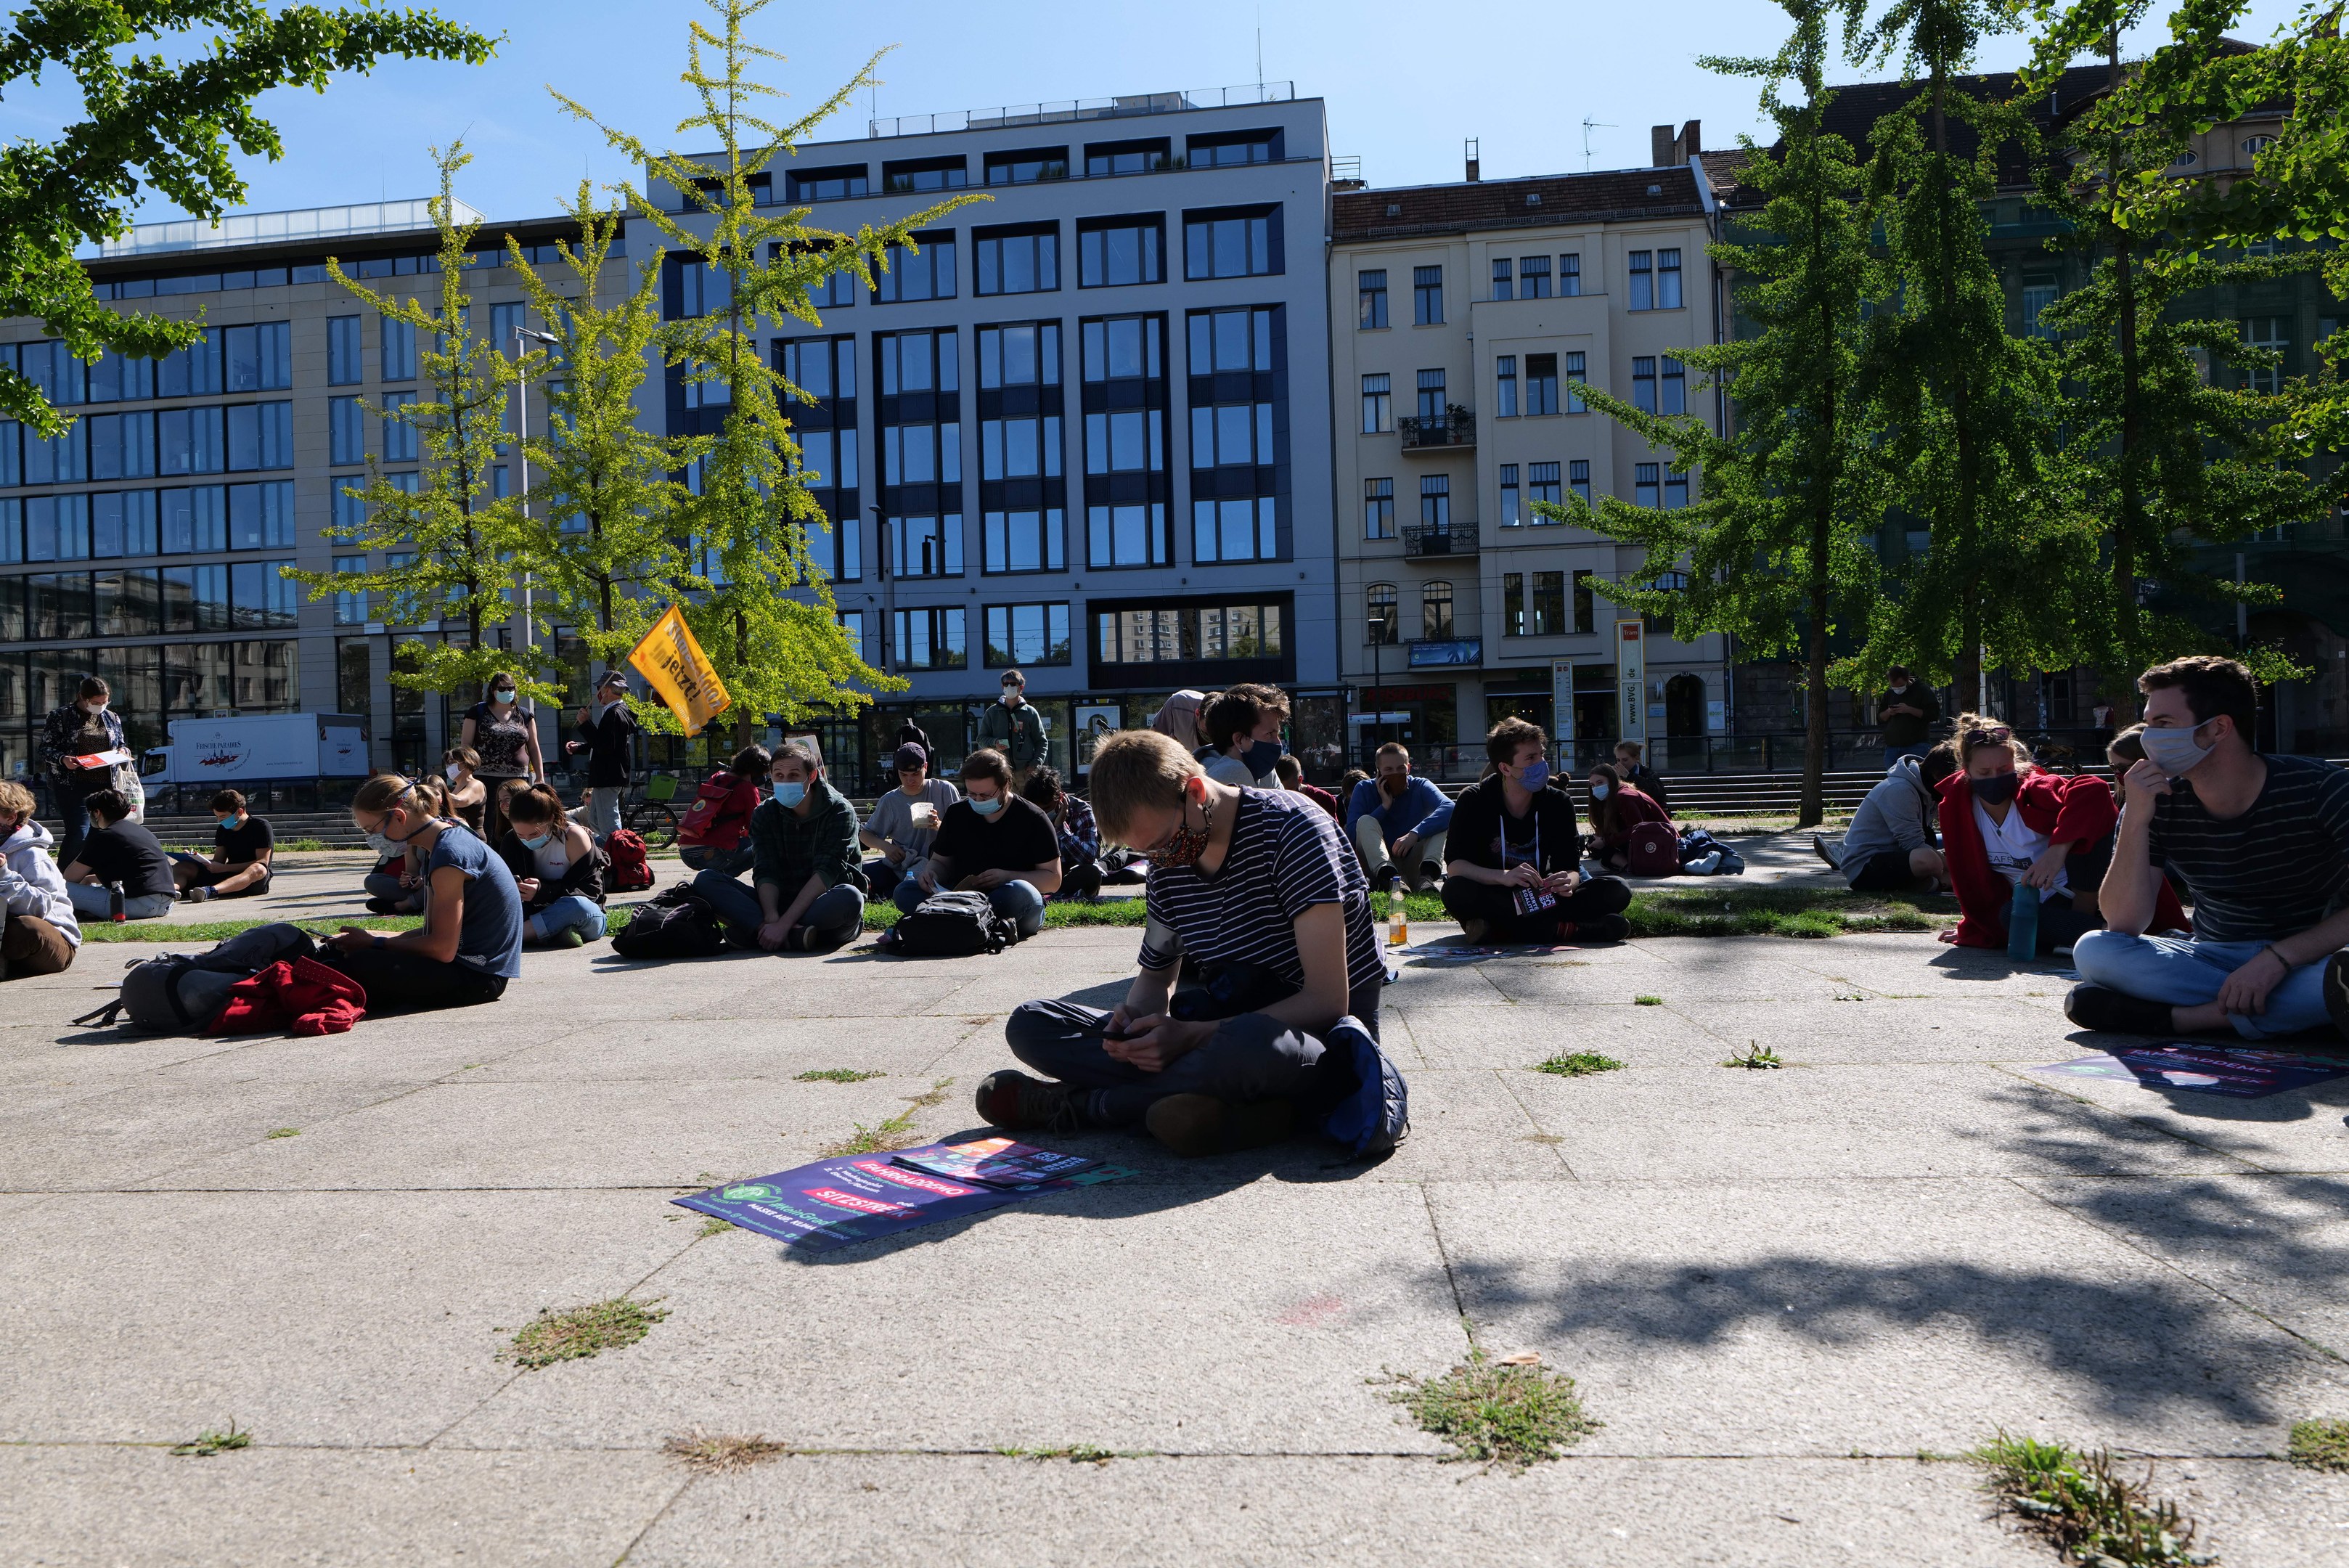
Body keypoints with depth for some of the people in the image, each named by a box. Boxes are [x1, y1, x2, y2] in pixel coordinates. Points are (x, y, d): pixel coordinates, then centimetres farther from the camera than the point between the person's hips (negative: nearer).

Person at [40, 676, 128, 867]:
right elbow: (45, 748, 0)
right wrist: (62, 759, -20)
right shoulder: (60, 716, 1)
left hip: (106, 785, 5)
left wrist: (123, 751, 0)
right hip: (72, 785, -5)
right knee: (79, 832, -14)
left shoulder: (112, 718, 14)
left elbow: (121, 744, 23)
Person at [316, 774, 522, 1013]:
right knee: (336, 952, 7)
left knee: (360, 965, -23)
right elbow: (433, 931, 14)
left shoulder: (448, 854, -19)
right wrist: (369, 937, 4)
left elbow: (443, 949, -20)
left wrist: (373, 942, -8)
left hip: (478, 976, -10)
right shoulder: (439, 845, 12)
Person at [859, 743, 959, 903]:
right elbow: (865, 834, 12)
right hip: (899, 865, 2)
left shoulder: (945, 791, -1)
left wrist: (939, 826, -24)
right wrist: (885, 846, -10)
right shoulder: (890, 801, 6)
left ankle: (886, 892, -10)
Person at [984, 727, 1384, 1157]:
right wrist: (1136, 1015, -9)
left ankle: (1075, 1104, -17)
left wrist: (1192, 1035, -28)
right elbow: (1155, 975, 17)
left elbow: (1327, 1000, -21)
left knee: (1248, 1043, -44)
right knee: (1029, 1024, -3)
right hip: (1228, 1030, 6)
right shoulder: (1168, 865, 2)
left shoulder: (1291, 829, -18)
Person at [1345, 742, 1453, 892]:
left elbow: (1450, 808, -24)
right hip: (1378, 865, 0)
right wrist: (1385, 806, -14)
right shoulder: (1364, 789, 2)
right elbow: (1352, 833, -11)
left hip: (1414, 867, 0)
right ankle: (1387, 874, -47)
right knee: (1365, 821, -22)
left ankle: (1428, 873, -42)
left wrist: (1415, 834, -36)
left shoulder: (1420, 787, 0)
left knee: (1439, 821, -17)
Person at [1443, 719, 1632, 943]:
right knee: (1455, 891, -37)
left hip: (1540, 899, 3)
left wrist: (1568, 881, -29)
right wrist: (1503, 876, -35)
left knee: (1618, 890, -17)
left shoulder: (1559, 803, 1)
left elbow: (1570, 867, -3)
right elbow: (1454, 866, -17)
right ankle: (1564, 929, -33)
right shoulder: (1474, 801, -8)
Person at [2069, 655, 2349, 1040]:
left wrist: (2279, 956, -28)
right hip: (2216, 959, 4)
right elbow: (2124, 925, -14)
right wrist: (2135, 820, -23)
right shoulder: (2160, 804, -6)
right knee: (2093, 951, -26)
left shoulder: (2318, 789, -11)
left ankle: (2184, 1016, -31)